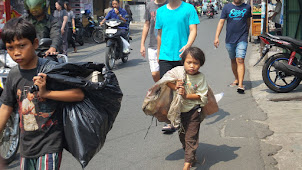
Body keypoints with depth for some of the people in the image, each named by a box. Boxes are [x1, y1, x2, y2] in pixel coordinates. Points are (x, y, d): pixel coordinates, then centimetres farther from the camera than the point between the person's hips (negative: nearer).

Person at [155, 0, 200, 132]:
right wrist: (158, 54, 22)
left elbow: (193, 30, -7)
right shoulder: (160, 11, 11)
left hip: (183, 56, -2)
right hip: (165, 56, 2)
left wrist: (188, 45, -26)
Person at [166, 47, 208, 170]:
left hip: (193, 111, -4)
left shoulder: (200, 78, -12)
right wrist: (175, 87, -21)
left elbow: (202, 96, -13)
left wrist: (186, 96, -22)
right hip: (179, 110, 4)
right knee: (182, 136, 19)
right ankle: (192, 156, 38)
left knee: (191, 138, -4)